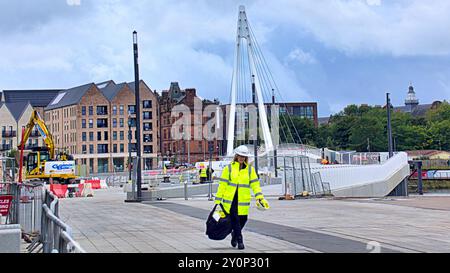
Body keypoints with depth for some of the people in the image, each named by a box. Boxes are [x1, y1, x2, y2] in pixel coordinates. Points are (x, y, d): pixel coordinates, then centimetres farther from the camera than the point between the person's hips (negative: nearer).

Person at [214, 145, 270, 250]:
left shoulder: (250, 169, 8)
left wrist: (260, 198, -7)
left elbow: (255, 184, 5)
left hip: (243, 201, 2)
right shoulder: (228, 168, 1)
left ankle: (235, 235, 34)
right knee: (235, 219, -7)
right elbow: (222, 185, 2)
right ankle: (239, 241, 3)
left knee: (243, 219, 6)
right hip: (230, 200, -2)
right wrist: (218, 200, 0)